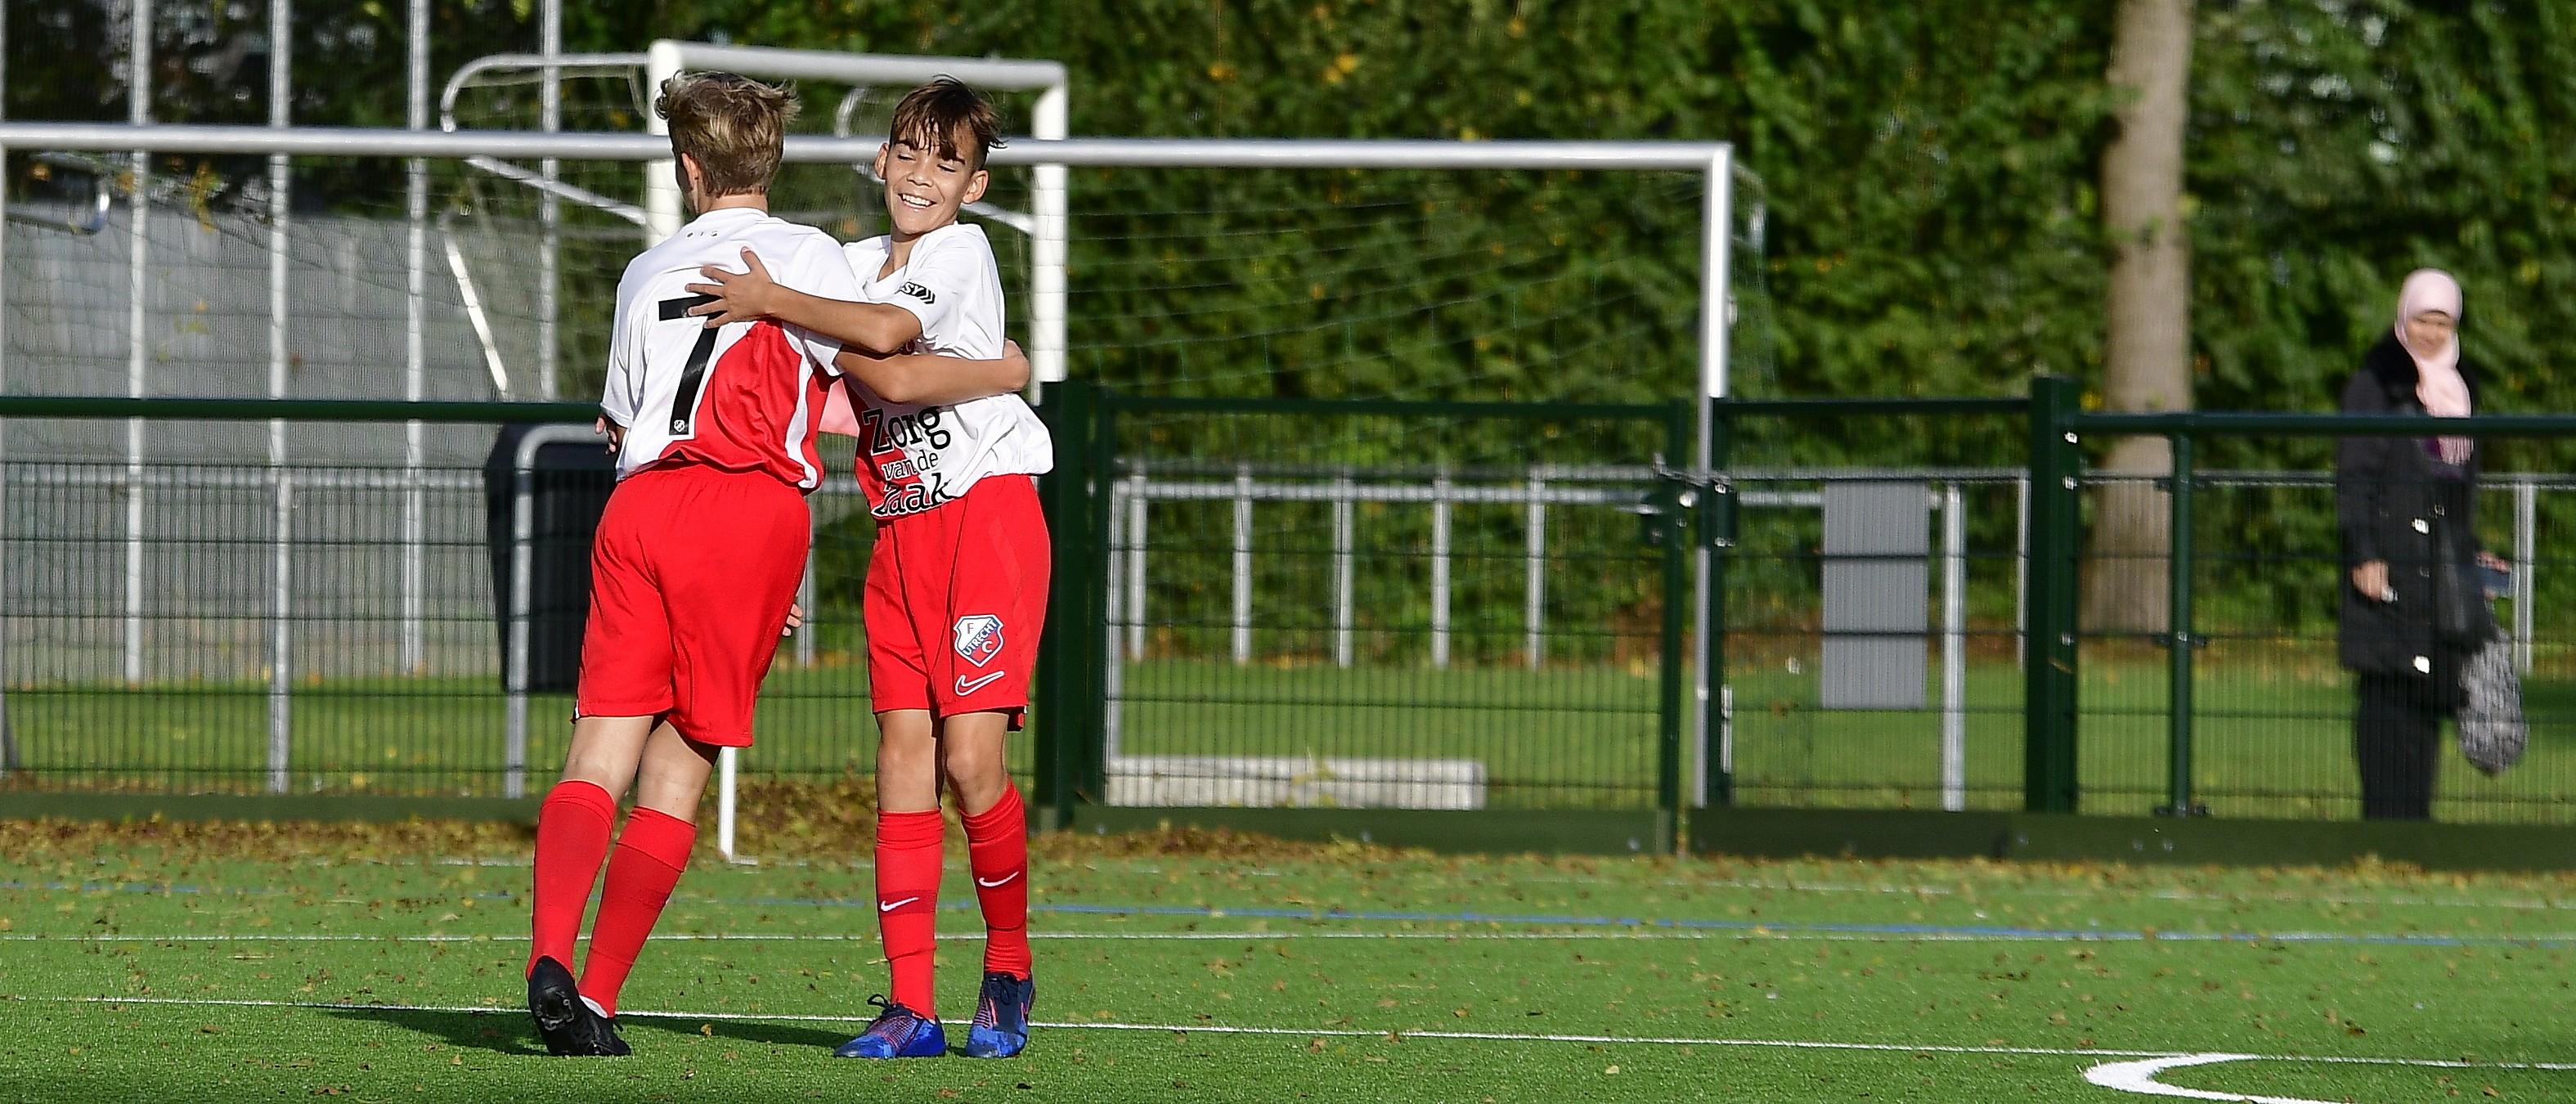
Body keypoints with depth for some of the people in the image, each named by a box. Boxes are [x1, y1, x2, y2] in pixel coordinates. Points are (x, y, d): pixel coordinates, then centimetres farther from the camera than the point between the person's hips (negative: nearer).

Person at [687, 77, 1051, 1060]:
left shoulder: (963, 255, -5)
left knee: (970, 757, -13)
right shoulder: (854, 268, 14)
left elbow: (887, 332, -22)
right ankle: (911, 1005, -3)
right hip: (901, 533, 6)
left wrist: (772, 303, -17)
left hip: (988, 511, -6)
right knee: (903, 753, -2)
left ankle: (1008, 971, 8)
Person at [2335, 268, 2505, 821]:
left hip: (2447, 560, 6)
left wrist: (2473, 553, 19)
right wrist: (2364, 556, -16)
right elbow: (2354, 475, -8)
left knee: (2431, 690, 4)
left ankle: (2414, 816, 8)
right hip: (2392, 559, -6)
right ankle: (2387, 822, -8)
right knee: (2389, 688, -8)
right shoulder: (2376, 385, -3)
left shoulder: (2459, 386, 17)